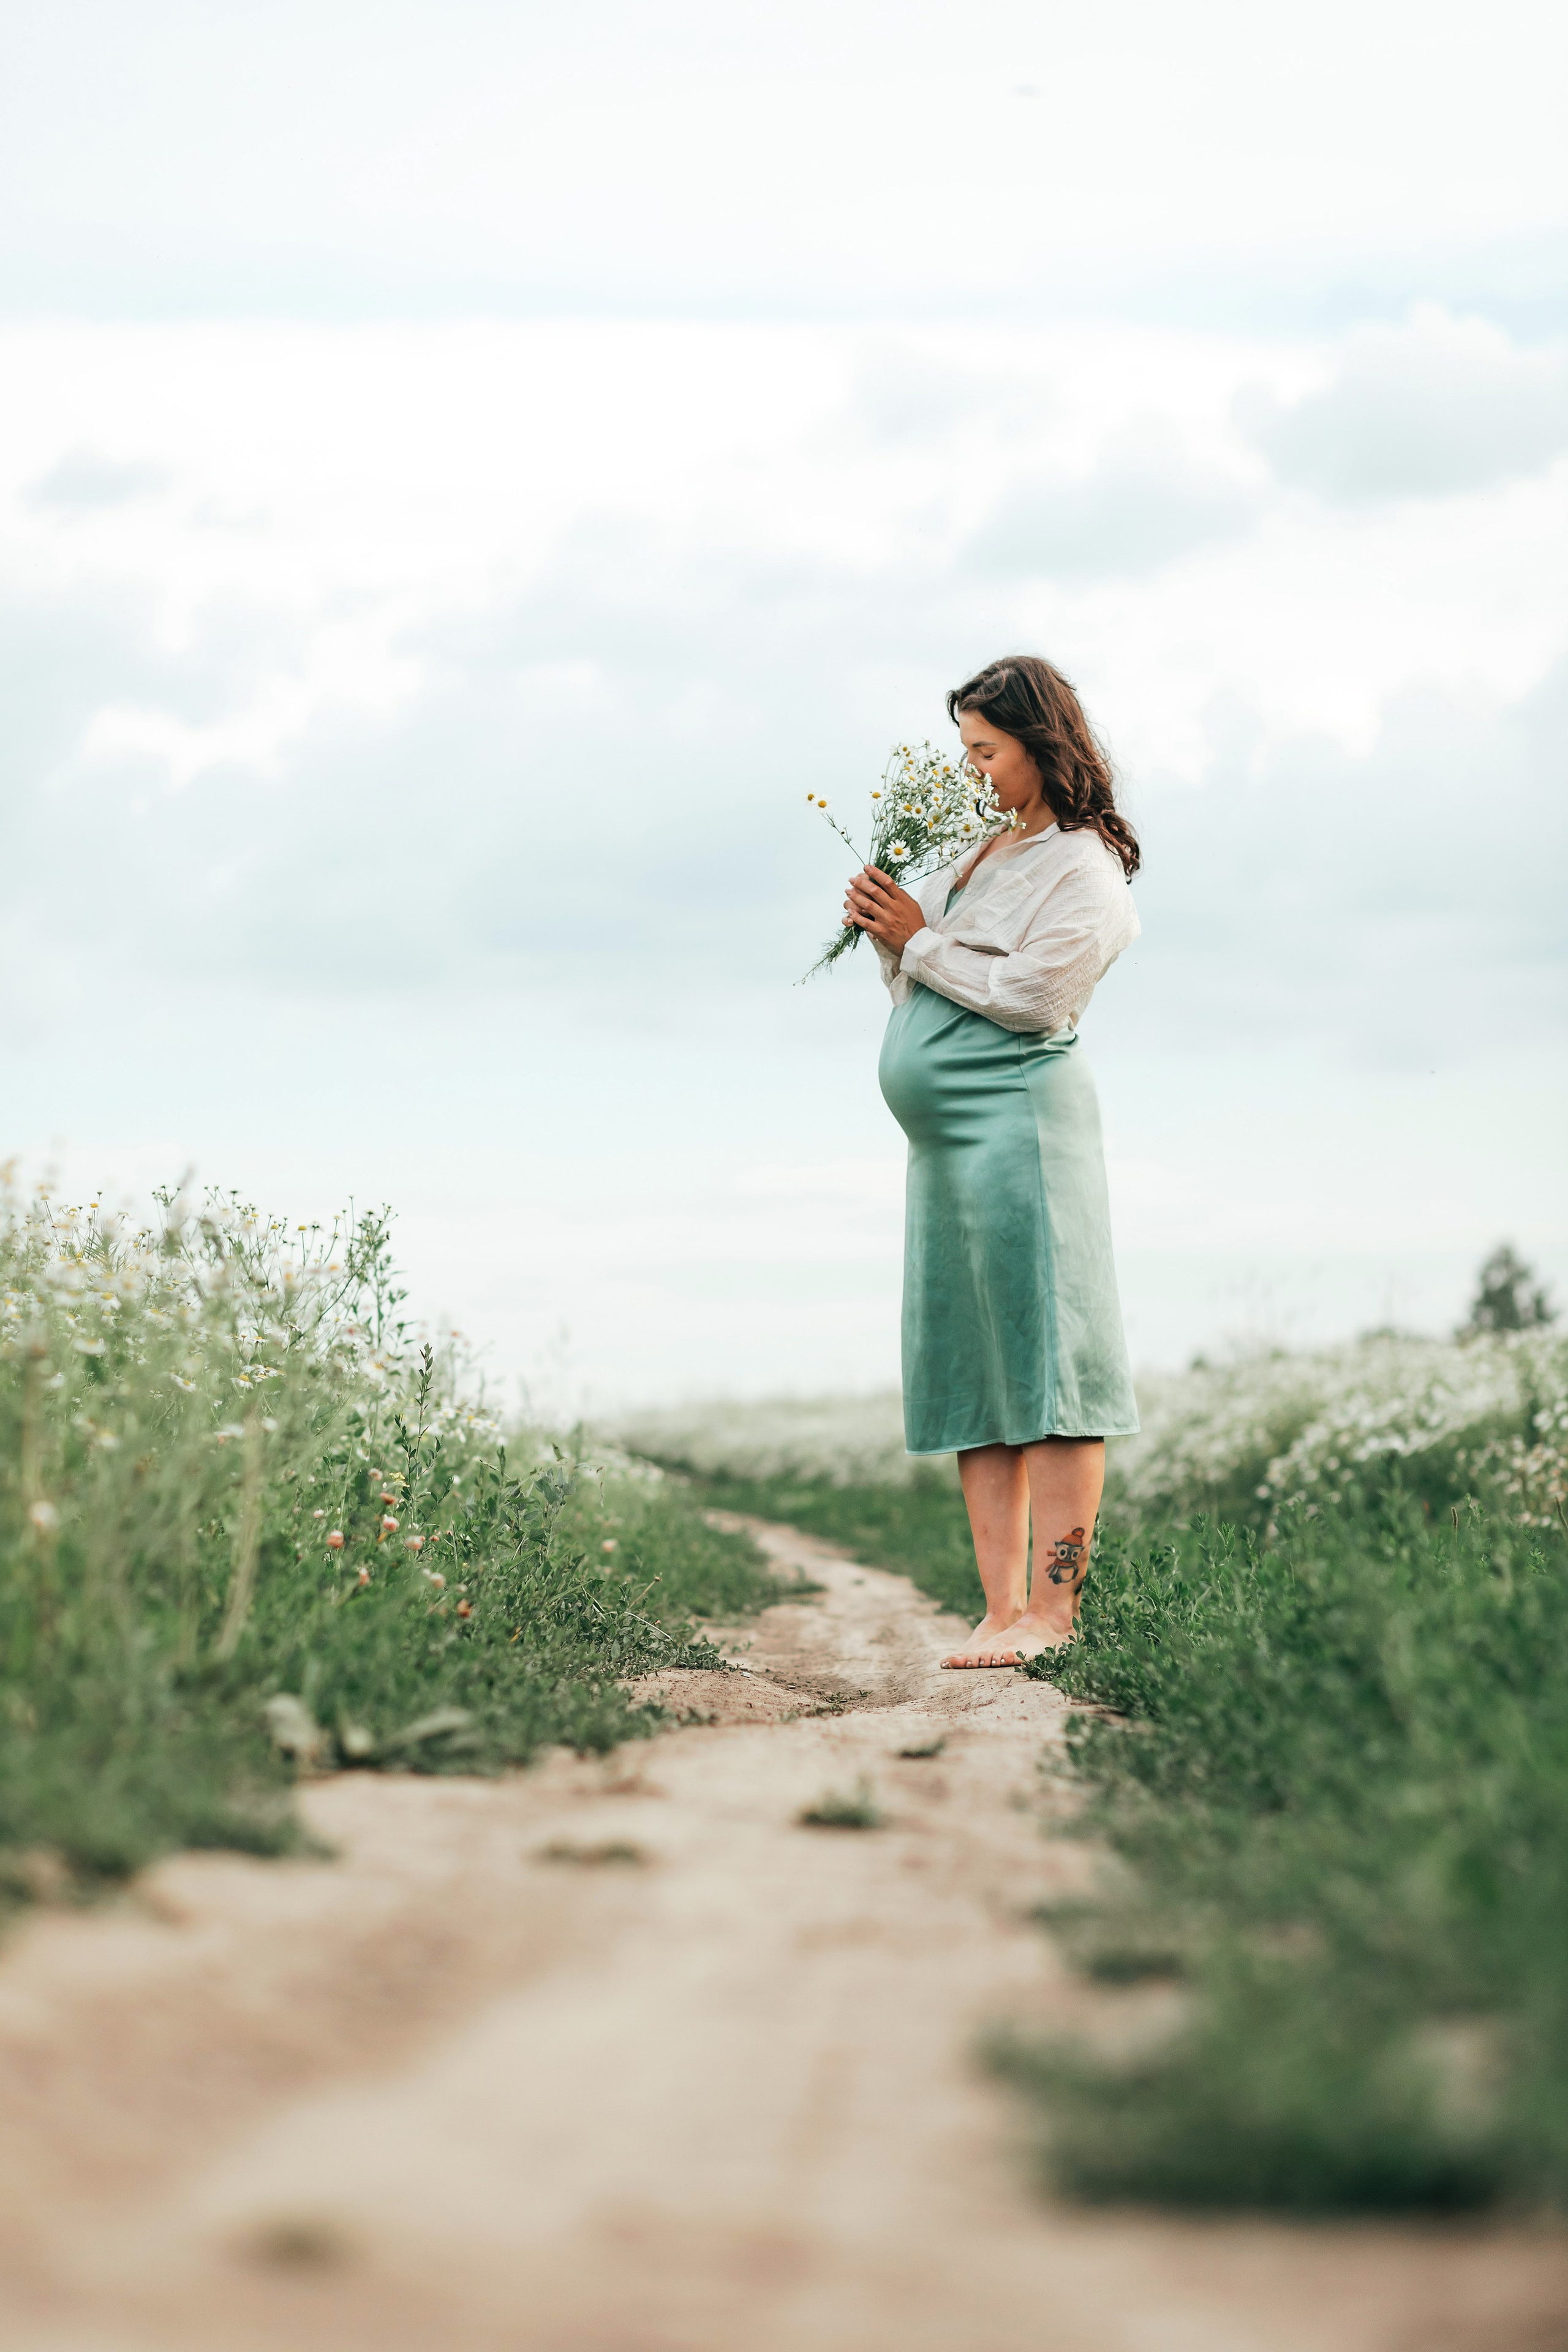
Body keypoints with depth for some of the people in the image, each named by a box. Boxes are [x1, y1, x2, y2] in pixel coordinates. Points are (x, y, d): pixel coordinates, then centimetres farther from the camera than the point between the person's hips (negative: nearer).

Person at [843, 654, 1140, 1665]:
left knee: (1041, 1356, -10)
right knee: (972, 1372, 5)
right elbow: (926, 984, 25)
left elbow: (1029, 997, -16)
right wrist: (886, 928, 7)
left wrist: (921, 940, -6)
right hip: (948, 1138, 9)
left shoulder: (1083, 866, -4)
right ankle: (1002, 1611, 5)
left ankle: (1055, 1609, -11)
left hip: (1019, 1123, -9)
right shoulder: (985, 852, 21)